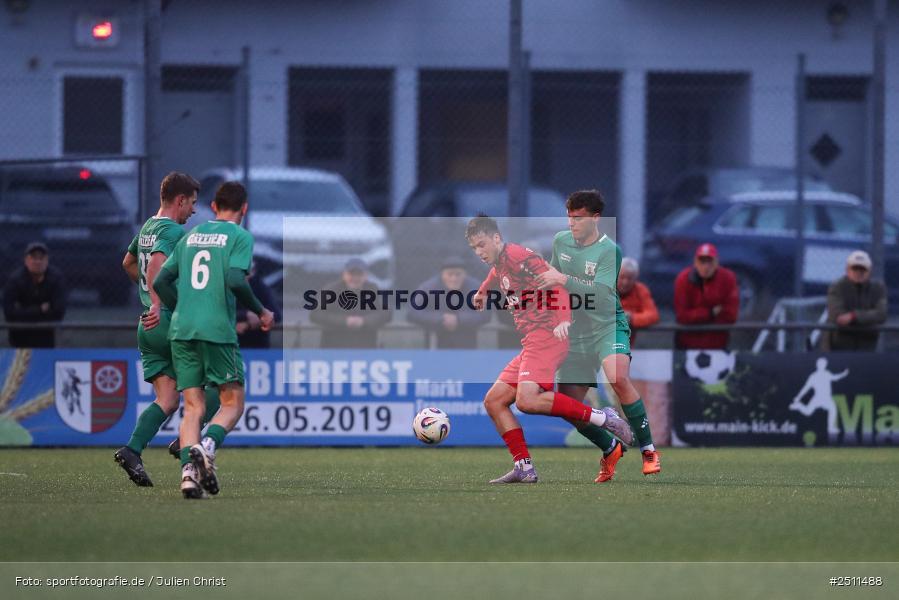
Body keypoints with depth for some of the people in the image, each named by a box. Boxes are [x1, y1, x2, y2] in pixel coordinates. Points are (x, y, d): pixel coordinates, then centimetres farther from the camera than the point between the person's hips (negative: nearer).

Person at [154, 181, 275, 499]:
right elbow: (236, 280, -15)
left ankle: (188, 470, -14)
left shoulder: (191, 235, 17)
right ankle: (207, 446, -24)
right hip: (218, 330, -5)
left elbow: (161, 282, 15)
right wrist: (261, 312, -1)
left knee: (193, 407, 6)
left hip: (181, 330, 5)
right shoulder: (240, 237, 0)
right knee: (232, 403, 5)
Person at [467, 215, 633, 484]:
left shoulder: (517, 255, -7)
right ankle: (524, 468, 1)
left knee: (527, 400, -29)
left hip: (545, 336, -10)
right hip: (531, 345, 10)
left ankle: (602, 418, -23)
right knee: (494, 401, 5)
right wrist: (482, 292, 69)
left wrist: (563, 319, -33)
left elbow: (553, 280, -19)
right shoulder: (498, 266, 22)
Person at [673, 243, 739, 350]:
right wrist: (711, 313, -17)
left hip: (717, 344, 1)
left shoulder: (728, 278, -10)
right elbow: (682, 316, -17)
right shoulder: (683, 279, -12)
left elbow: (730, 315, -13)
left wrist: (697, 316, -10)